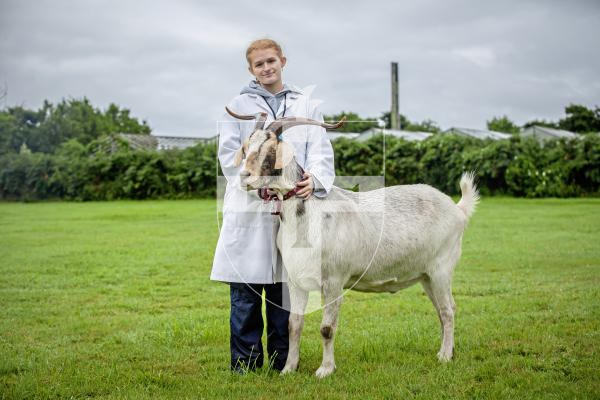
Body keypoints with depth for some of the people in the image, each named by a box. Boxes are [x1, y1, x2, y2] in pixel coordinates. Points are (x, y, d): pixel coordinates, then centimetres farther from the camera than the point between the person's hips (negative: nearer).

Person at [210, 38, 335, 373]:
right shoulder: (239, 106, 9)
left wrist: (314, 179, -17)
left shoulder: (306, 106, 14)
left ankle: (282, 358, 16)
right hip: (249, 206, -1)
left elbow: (321, 151, 4)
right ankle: (245, 358, 8)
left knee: (284, 284, 6)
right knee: (246, 287, -1)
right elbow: (229, 154, 1)